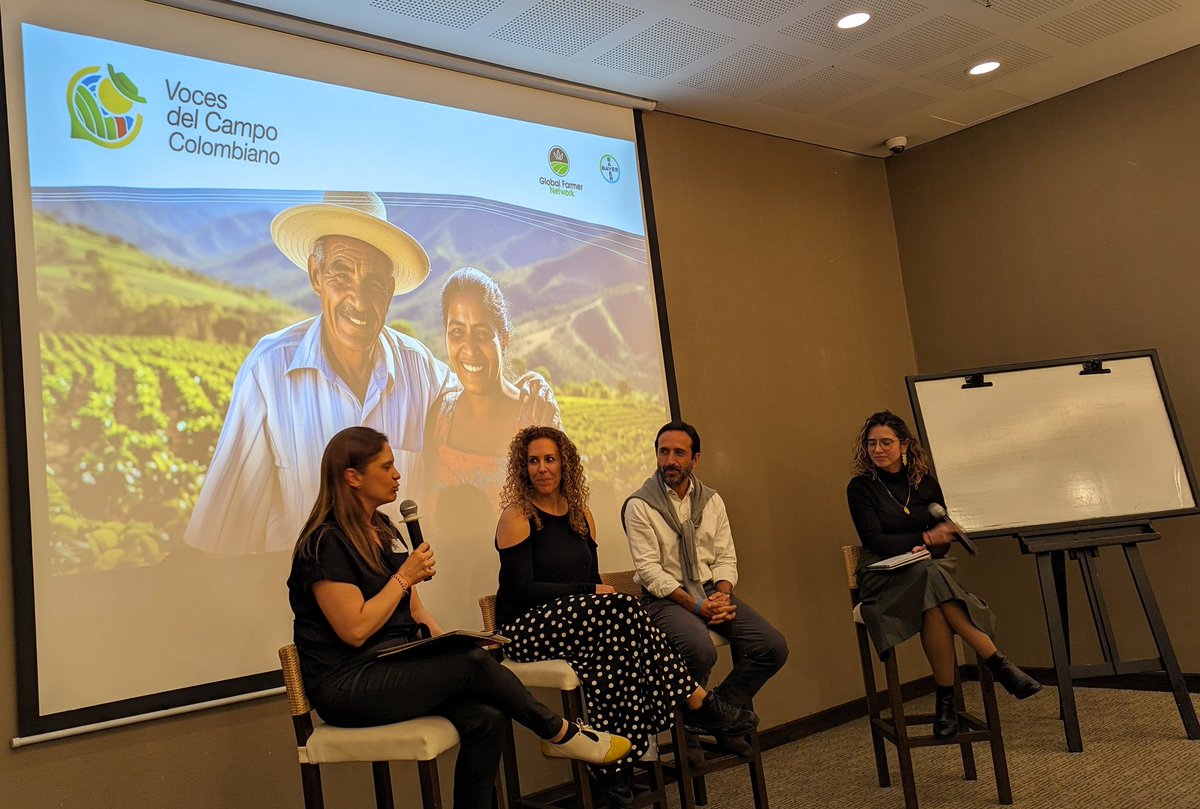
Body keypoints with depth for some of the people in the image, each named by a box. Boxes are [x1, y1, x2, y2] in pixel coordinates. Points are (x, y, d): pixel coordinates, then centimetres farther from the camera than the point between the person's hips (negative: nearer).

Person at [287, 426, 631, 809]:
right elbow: (356, 630, -20)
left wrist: (446, 640, -1)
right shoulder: (325, 543, -13)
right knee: (472, 662, -23)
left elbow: (415, 612, 17)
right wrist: (404, 576, -14)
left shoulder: (384, 530, 15)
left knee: (485, 717, -17)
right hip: (346, 686, -8)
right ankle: (561, 733, -3)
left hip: (393, 664, 8)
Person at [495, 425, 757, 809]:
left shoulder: (580, 515, 13)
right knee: (621, 609, -28)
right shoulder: (517, 517, -6)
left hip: (576, 621, 6)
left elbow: (592, 580, 14)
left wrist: (602, 594, -10)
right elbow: (521, 589, -13)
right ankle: (696, 701, -22)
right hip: (525, 630, -6)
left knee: (610, 648, -30)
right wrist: (592, 592, -15)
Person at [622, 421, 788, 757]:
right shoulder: (639, 505, -5)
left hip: (711, 592, 6)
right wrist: (695, 606, -19)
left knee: (773, 646, -13)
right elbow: (649, 569, -11)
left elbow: (726, 557, 11)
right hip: (666, 599, -5)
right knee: (701, 651, -34)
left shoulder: (712, 500, 12)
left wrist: (722, 594, -10)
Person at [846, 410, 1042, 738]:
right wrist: (925, 539, -14)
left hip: (931, 571, 3)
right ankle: (999, 665, -31)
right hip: (883, 576, -3)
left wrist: (928, 551, -13)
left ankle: (946, 701, -28)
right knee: (931, 577, -37)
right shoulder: (860, 487, 1)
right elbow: (874, 541, -6)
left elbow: (944, 537, 10)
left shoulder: (925, 483, 12)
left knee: (934, 608, -36)